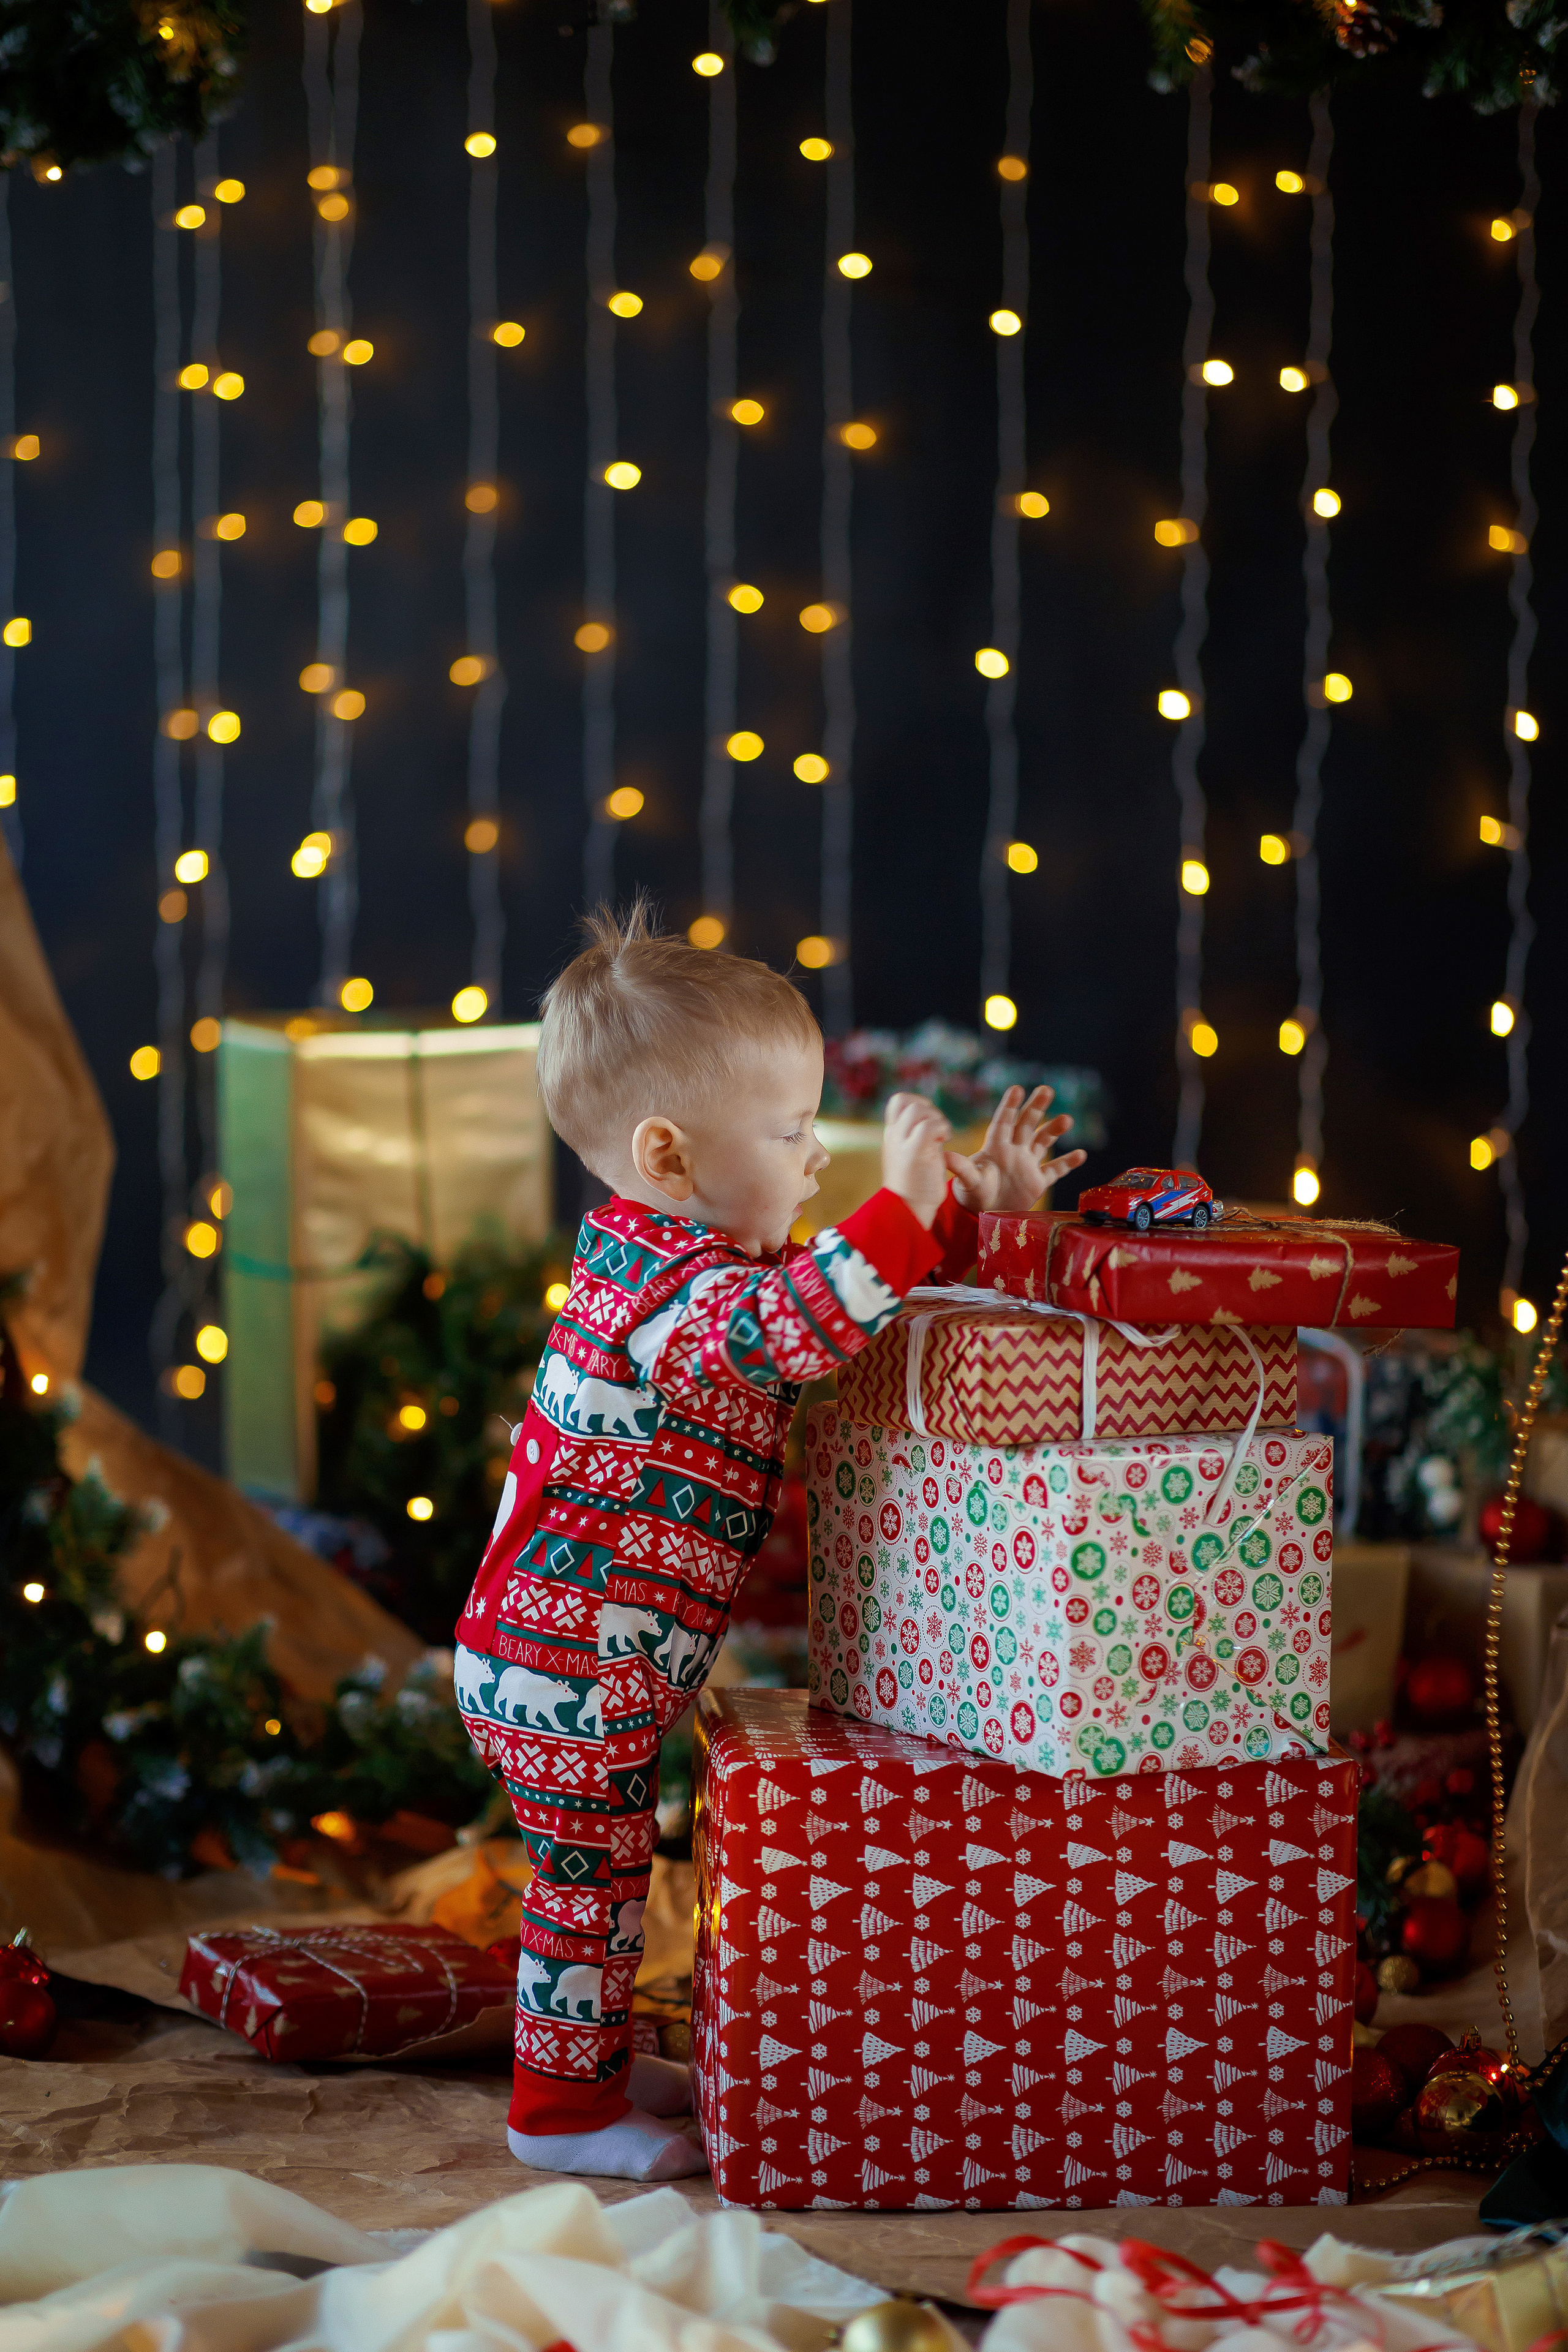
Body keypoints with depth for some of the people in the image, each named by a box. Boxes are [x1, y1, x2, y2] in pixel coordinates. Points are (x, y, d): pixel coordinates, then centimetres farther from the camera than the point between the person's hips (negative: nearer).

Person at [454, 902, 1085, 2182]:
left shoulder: (683, 1255, 10)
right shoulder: (677, 1287, -24)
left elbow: (845, 1300, 18)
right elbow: (797, 1328, -44)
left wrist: (974, 1209, 10)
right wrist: (906, 1199, -45)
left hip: (569, 1659, 10)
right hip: (565, 1663, -10)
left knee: (607, 1863, 21)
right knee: (588, 1872, 1)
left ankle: (598, 2059, 35)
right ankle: (562, 2108, 12)